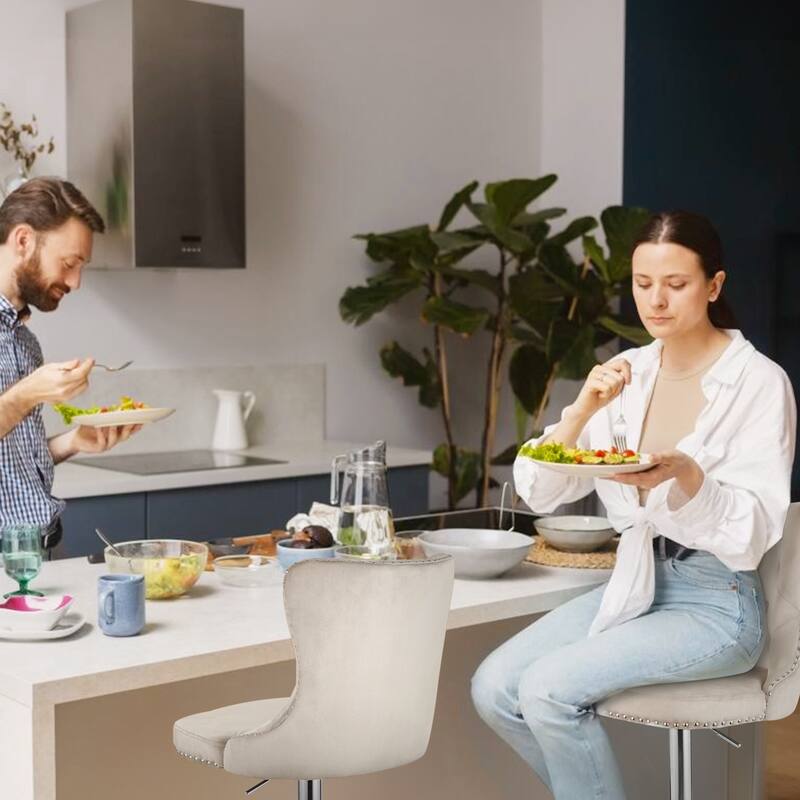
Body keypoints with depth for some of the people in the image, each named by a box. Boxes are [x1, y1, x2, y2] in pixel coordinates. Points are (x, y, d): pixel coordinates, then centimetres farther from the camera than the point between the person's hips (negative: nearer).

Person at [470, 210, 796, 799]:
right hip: (634, 583, 6)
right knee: (493, 688, -11)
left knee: (549, 689, -24)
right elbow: (538, 493, 1)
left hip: (717, 601, -6)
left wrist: (684, 476, -32)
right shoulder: (627, 373, 4)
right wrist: (582, 410, -16)